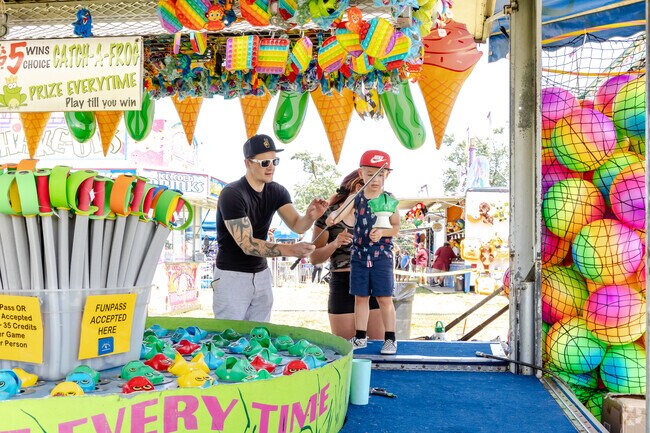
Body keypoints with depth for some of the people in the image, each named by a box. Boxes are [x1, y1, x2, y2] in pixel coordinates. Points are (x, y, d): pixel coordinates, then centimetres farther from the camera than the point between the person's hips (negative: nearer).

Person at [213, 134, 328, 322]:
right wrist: (291, 250, -34)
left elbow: (297, 225, -8)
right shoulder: (232, 194, -18)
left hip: (261, 275, 6)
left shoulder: (277, 191, 1)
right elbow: (247, 244, -24)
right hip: (232, 276, -5)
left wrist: (310, 216, -31)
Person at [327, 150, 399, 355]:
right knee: (360, 297, 11)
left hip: (382, 255, -2)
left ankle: (390, 338, 15)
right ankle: (360, 337, 24)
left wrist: (382, 232, -21)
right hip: (359, 255, 2)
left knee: (384, 298, 1)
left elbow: (396, 227, -1)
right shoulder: (356, 198, 1)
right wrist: (333, 218, -39)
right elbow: (342, 211, -16)